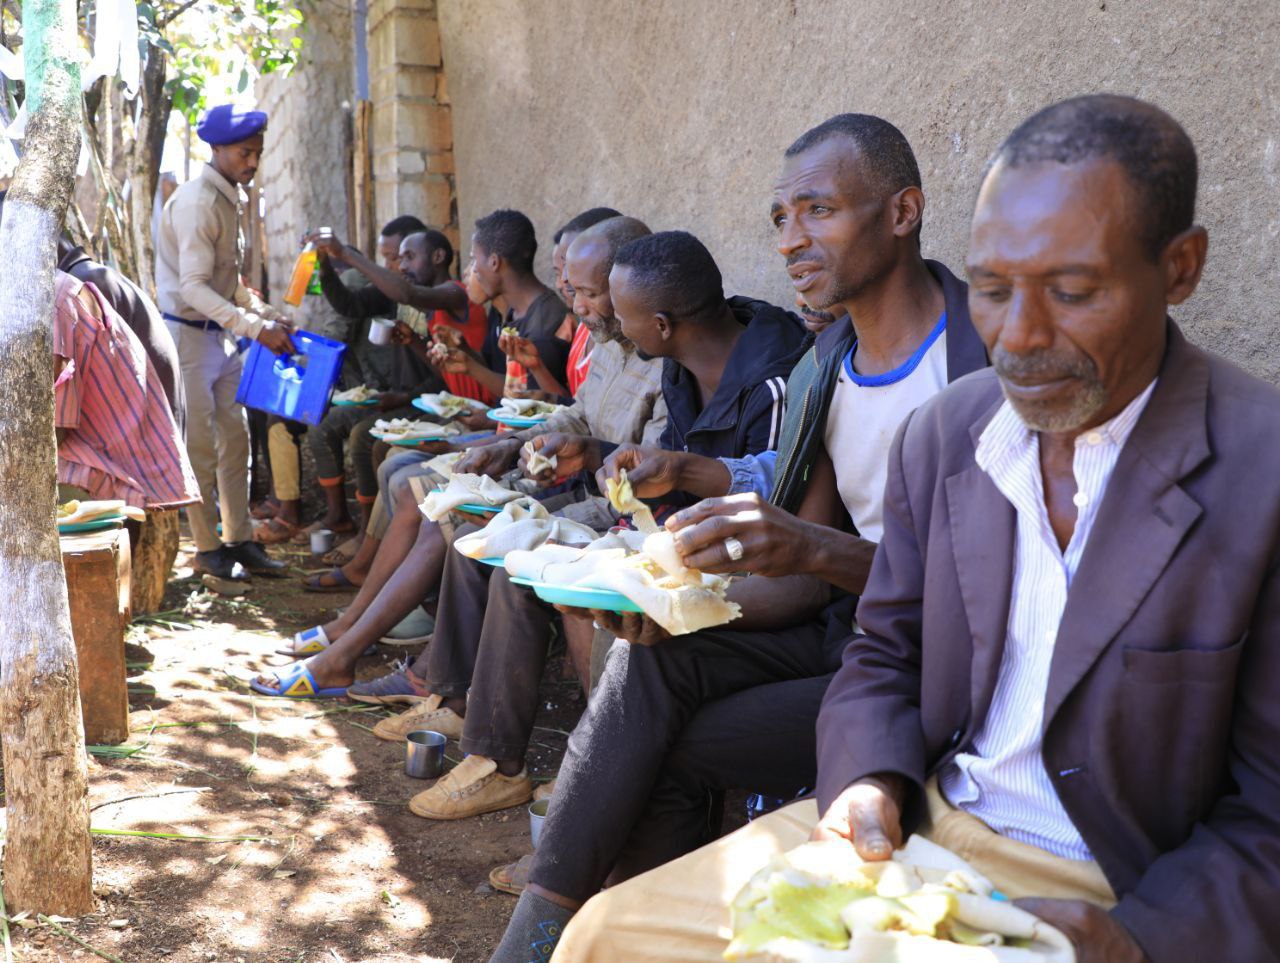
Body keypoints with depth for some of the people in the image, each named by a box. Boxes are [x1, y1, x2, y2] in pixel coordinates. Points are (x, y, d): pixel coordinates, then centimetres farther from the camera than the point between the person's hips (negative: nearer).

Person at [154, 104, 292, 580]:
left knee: (235, 437, 8)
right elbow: (194, 288, -24)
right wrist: (257, 329, -30)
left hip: (220, 334, 9)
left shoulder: (230, 197, 11)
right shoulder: (197, 203, -17)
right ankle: (207, 547, 8)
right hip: (188, 334, -9)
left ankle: (238, 540, 14)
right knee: (201, 447, -2)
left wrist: (269, 315, 6)